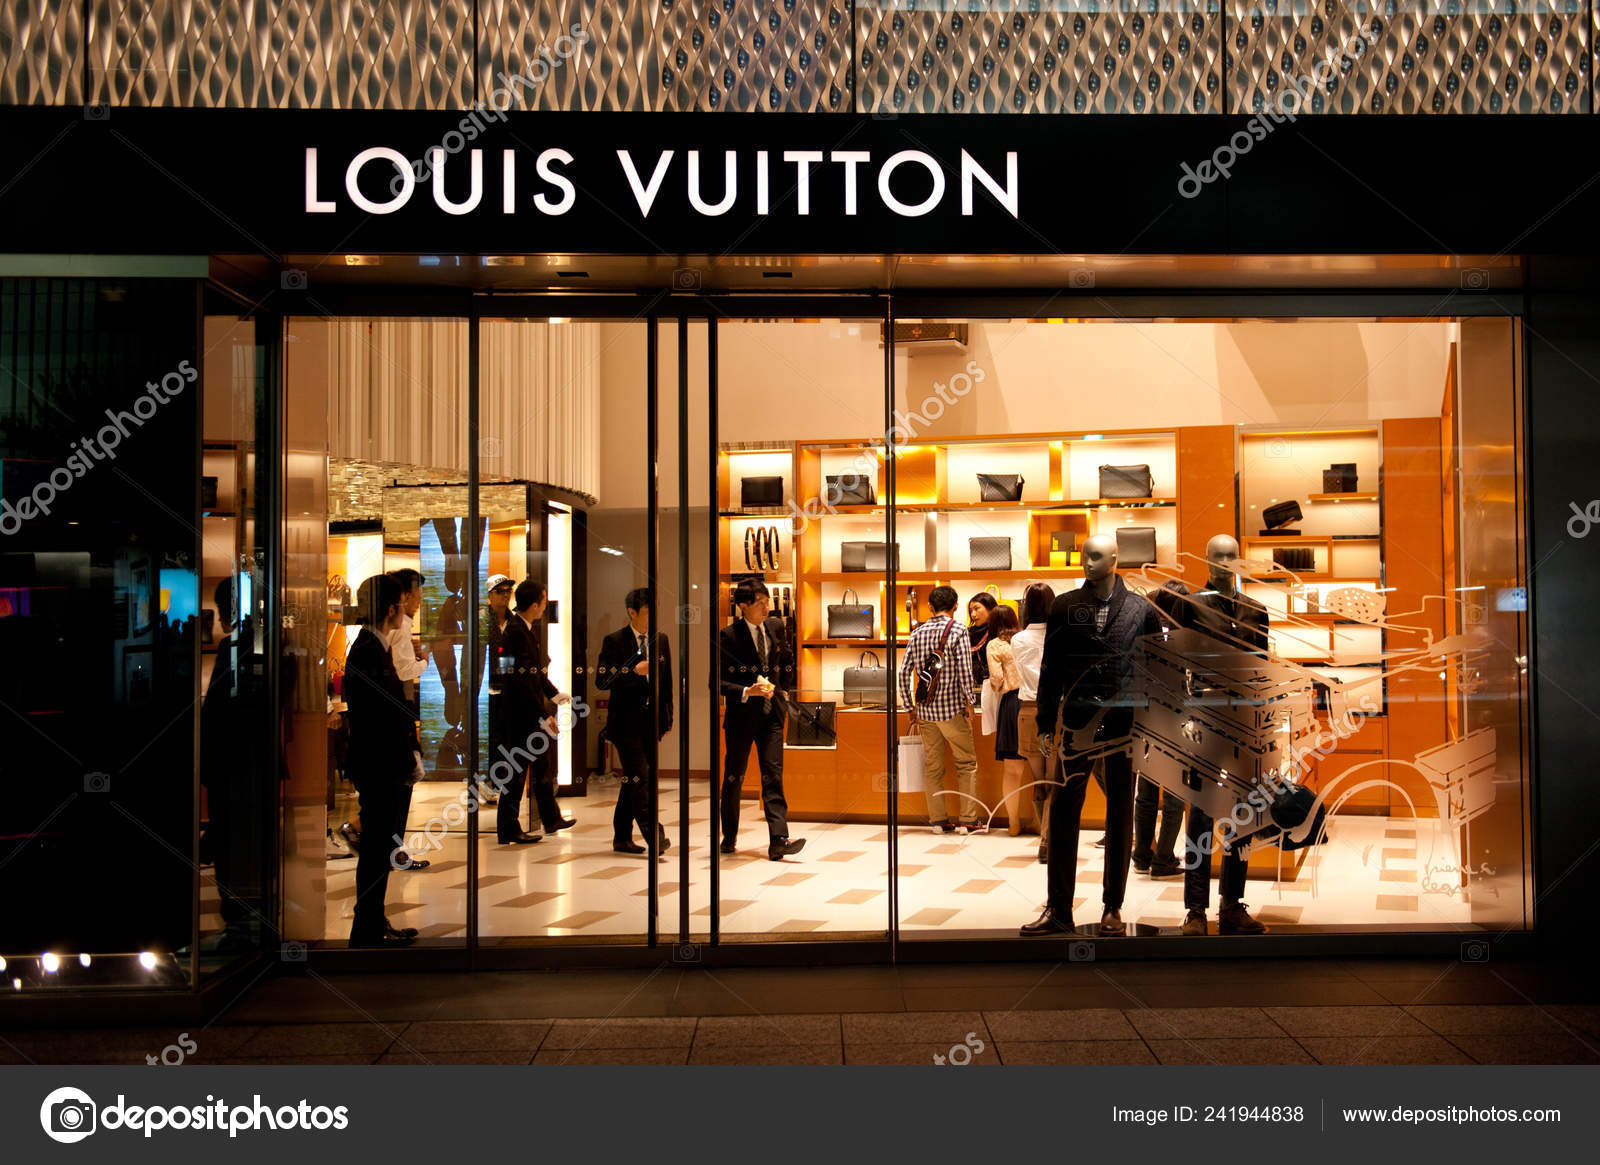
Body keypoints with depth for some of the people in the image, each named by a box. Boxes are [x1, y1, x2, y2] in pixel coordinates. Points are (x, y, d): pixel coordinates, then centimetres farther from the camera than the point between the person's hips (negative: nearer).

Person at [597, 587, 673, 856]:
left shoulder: (661, 640, 9)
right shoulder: (614, 641, -6)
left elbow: (667, 683, 13)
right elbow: (602, 681, -11)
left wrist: (668, 720, 11)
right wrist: (634, 671, -23)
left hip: (651, 722, 5)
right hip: (626, 722, -5)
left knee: (632, 780, 11)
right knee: (639, 779, -9)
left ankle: (622, 838, 19)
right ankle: (654, 835, -8)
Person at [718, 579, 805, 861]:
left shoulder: (775, 627, 5)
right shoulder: (728, 636, -11)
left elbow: (787, 661, 24)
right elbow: (718, 680, -12)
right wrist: (747, 691, -23)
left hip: (771, 713, 3)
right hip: (741, 714, -3)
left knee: (773, 776, -5)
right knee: (734, 778, 9)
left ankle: (778, 840, -11)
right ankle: (729, 837, 25)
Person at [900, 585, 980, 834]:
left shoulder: (918, 633, 6)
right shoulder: (957, 630, -6)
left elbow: (904, 672, 4)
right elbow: (964, 670, -13)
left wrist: (910, 706, 11)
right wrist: (969, 702, -3)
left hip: (925, 710, 4)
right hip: (951, 708, -4)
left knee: (932, 766, 10)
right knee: (966, 763, 6)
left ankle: (938, 820, 12)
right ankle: (967, 820, 4)